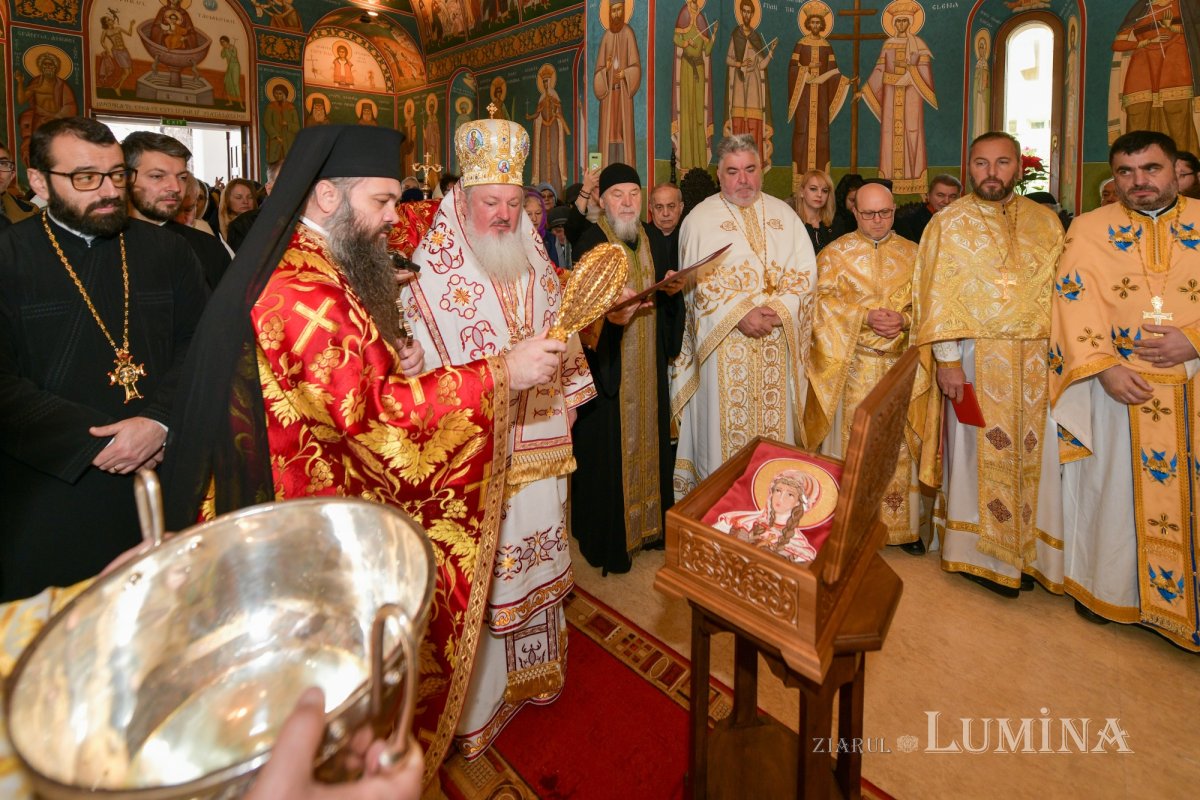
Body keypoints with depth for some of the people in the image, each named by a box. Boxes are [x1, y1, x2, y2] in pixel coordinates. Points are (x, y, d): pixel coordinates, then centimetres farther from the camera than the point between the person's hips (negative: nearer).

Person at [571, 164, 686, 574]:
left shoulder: (645, 240, 11)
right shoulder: (591, 242, -10)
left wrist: (669, 288, -3)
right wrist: (610, 312, -38)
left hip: (646, 363, 7)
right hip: (609, 364, -7)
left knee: (646, 437, 15)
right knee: (609, 446, 0)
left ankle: (647, 520, 32)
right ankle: (608, 537, 15)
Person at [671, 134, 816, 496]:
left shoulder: (783, 214, 11)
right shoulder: (700, 219, 1)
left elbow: (805, 271, 3)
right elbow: (700, 282, -8)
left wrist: (778, 310, -13)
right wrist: (741, 314, -18)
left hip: (778, 343, 3)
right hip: (724, 342, -3)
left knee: (776, 422, 8)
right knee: (726, 426, 1)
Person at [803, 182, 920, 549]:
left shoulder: (912, 253, 10)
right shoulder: (835, 253, 4)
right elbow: (824, 302, -4)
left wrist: (904, 319, -13)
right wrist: (865, 316, -17)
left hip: (901, 364, 2)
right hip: (852, 364, -2)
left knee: (899, 442, 6)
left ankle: (902, 523, 17)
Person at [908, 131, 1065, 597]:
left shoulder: (1045, 221, 11)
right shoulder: (949, 223, 0)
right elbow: (939, 296, -6)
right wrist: (947, 360, -13)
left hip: (1038, 363, 4)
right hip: (976, 359, -3)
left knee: (1034, 455, 7)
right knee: (980, 455, 4)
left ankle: (1026, 551, 22)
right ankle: (981, 555, 18)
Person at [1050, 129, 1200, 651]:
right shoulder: (1089, 229, 5)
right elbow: (1075, 302, -5)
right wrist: (1104, 367, -16)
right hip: (1120, 387, -1)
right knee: (1116, 487, 8)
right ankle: (1109, 587, 24)